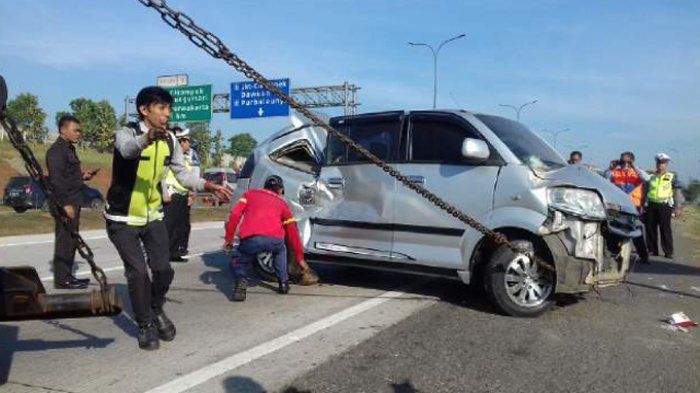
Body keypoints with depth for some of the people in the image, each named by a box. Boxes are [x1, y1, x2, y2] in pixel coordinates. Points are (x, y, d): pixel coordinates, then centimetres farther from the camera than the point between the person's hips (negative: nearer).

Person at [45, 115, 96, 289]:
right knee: (64, 240, -5)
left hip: (72, 202, 10)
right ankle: (62, 279, 2)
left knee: (71, 240, 15)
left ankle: (67, 276, 24)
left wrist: (82, 176, 10)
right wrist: (65, 204, -23)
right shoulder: (56, 151, -13)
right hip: (65, 204, -10)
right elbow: (56, 180, -20)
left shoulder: (69, 149, 18)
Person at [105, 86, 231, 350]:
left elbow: (182, 173, 7)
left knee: (163, 269, 0)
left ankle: (156, 310, 30)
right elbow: (128, 149, -44)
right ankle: (145, 325, 14)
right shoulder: (127, 133, -19)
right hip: (123, 219, -4)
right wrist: (148, 137, -66)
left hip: (153, 215, 5)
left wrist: (208, 186, -10)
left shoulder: (170, 141, -2)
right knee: (138, 272, -9)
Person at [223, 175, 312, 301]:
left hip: (250, 239, -1)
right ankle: (283, 283, 29)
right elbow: (293, 232, 32)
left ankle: (241, 281, -1)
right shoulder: (282, 203, 31)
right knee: (281, 251, 37)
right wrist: (300, 259, 39)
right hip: (274, 240, 1)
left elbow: (235, 215, 13)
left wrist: (228, 239, 17)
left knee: (241, 264, 27)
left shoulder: (249, 194, 30)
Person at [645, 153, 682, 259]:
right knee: (650, 229, 4)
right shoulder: (651, 177, 14)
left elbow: (677, 192, 4)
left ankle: (668, 252, 3)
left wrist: (677, 207, -4)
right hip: (651, 205, 3)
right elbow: (645, 191, 18)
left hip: (664, 206, -3)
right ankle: (652, 250, 13)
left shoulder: (672, 177, 7)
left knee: (665, 229, -3)